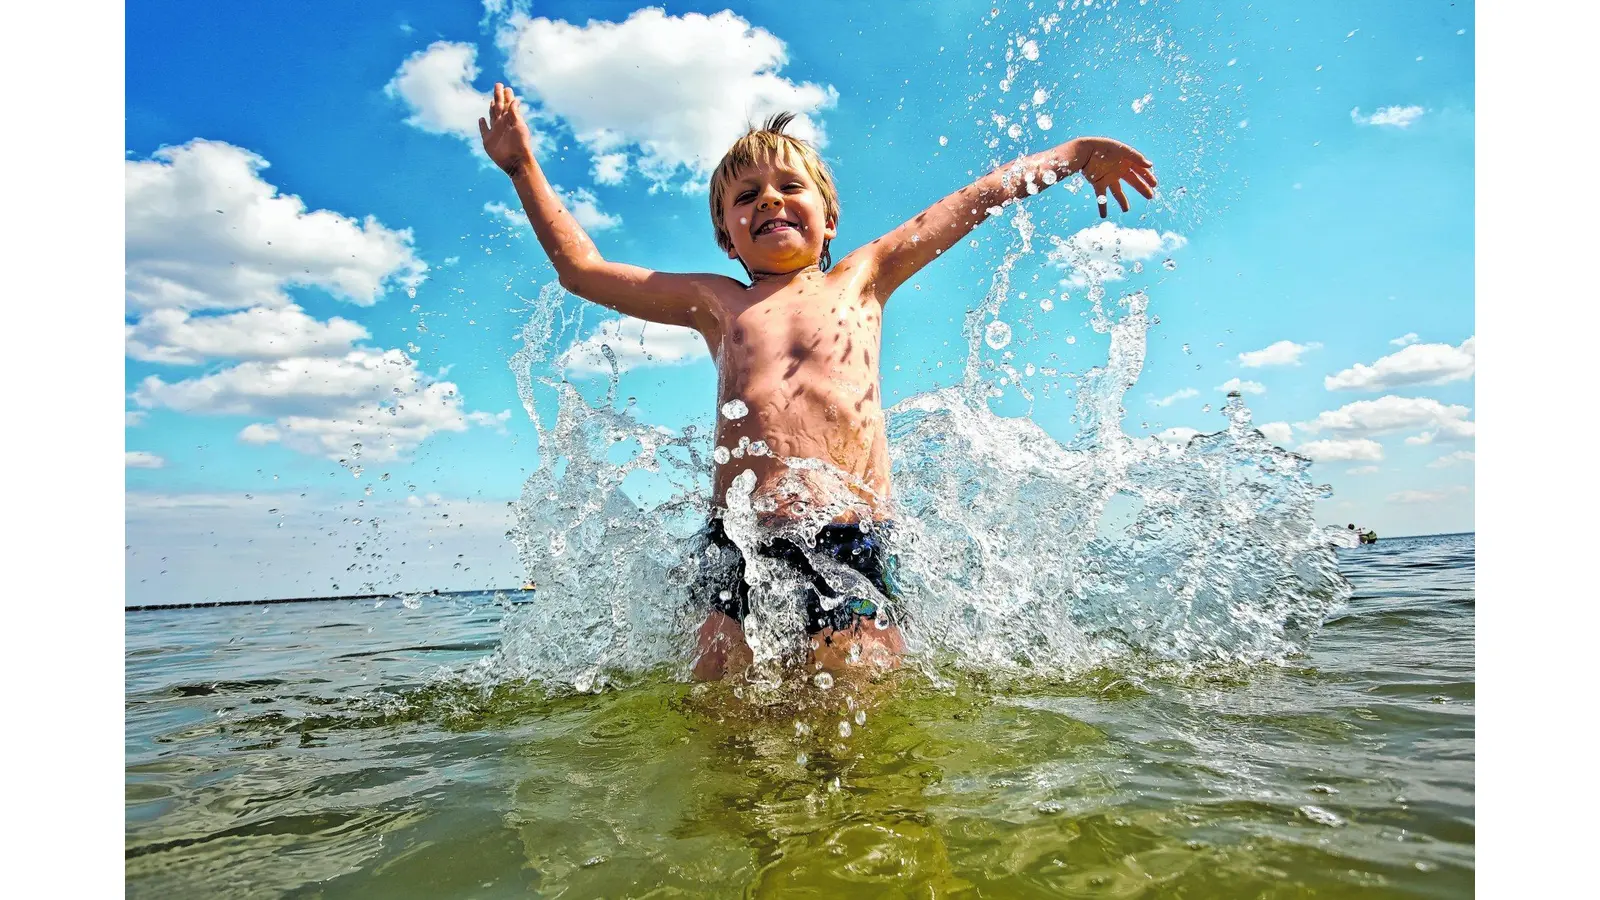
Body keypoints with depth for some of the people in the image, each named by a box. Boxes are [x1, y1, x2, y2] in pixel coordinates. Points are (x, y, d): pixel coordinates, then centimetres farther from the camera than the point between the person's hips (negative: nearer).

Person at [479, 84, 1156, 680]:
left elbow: (974, 201, 28)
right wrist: (523, 167, 32)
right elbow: (582, 269, 29)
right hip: (737, 546, 1)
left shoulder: (859, 278, 20)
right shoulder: (717, 303, 21)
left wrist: (1072, 152, 30)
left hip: (852, 539, 0)